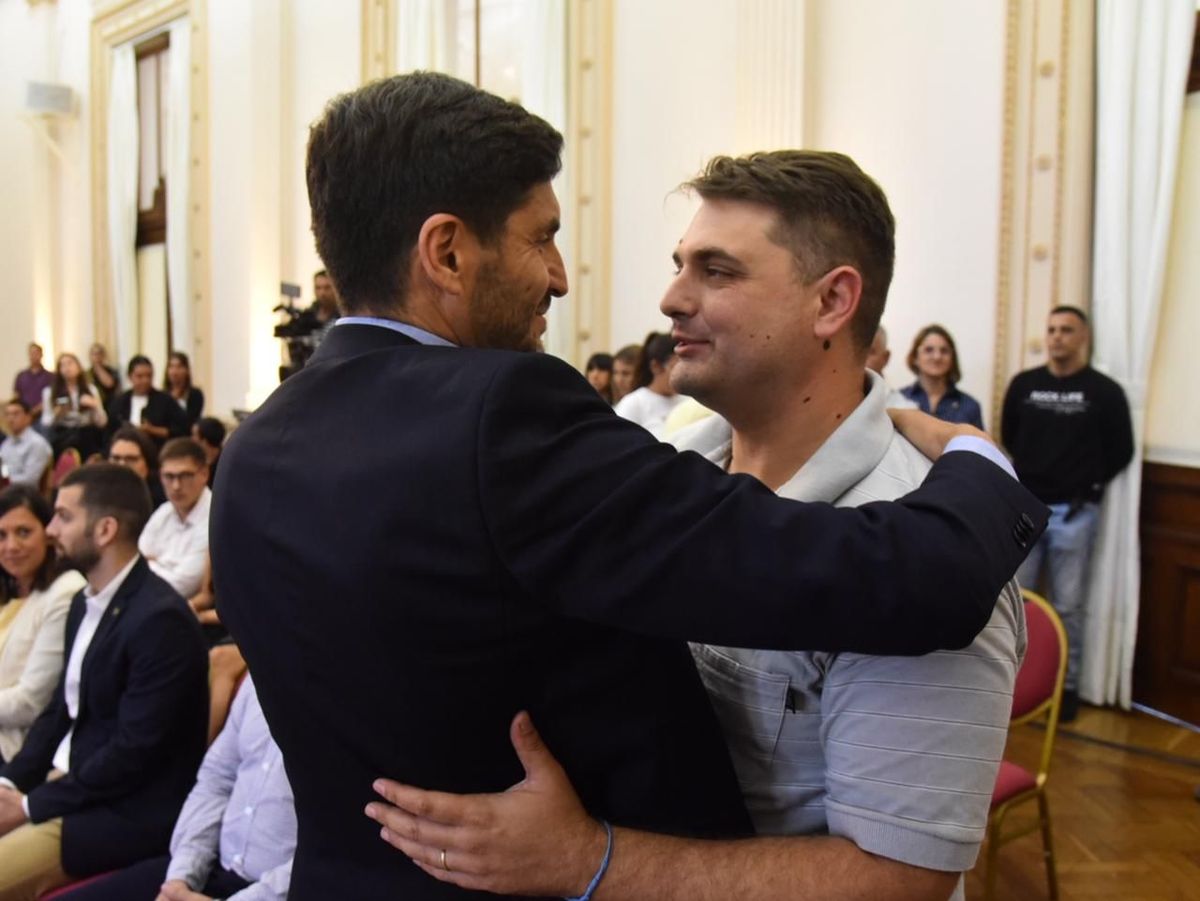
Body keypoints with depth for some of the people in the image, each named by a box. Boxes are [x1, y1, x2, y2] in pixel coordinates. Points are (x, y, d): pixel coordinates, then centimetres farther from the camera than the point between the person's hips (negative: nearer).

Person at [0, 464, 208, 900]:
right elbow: (61, 709, 14)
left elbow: (134, 752, -22)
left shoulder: (160, 619, -22)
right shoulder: (85, 602, 8)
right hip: (72, 782, 9)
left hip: (127, 811, -9)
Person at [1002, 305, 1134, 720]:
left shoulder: (1105, 391, -4)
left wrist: (1087, 487, 0)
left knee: (1068, 605, 6)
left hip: (1074, 512, -2)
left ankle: (1067, 684, 17)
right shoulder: (1023, 384, 4)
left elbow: (1120, 452, 0)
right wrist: (1033, 472, 10)